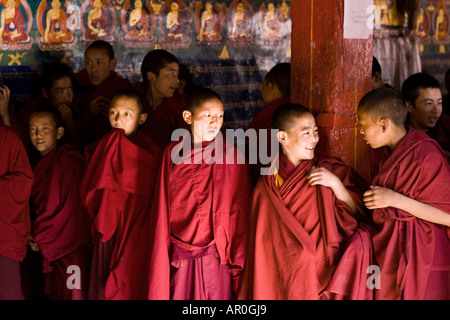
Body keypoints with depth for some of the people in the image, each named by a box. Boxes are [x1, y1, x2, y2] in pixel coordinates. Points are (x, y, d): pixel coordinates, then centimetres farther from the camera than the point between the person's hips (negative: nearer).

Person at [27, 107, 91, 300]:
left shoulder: (67, 161, -13)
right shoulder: (42, 164, 14)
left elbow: (71, 208, -18)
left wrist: (40, 237, -10)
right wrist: (35, 236, 2)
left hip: (69, 250, -9)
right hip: (49, 250, 9)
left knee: (73, 295, -5)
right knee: (53, 295, 15)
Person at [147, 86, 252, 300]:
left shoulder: (231, 156, -4)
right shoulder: (173, 153, 2)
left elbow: (239, 212, -3)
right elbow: (162, 212, 5)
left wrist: (238, 261, -5)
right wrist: (161, 258, 4)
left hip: (217, 258, -1)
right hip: (179, 261, 2)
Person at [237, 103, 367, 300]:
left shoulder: (330, 171, -1)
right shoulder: (267, 183, -2)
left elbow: (355, 214, -4)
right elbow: (263, 237, 5)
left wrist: (336, 183, -15)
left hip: (321, 274, 0)